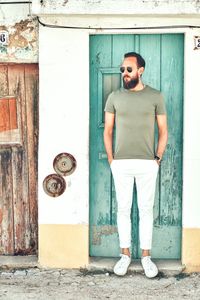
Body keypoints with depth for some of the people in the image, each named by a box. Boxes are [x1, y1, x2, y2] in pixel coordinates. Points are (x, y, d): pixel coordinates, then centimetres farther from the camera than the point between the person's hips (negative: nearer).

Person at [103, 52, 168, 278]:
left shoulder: (155, 96, 1)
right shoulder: (114, 97, 4)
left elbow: (163, 130, 5)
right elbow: (107, 131, 8)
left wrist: (158, 157, -1)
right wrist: (111, 159, 1)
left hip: (147, 164, -1)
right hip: (121, 164, 1)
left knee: (146, 209, 5)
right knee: (123, 209, 7)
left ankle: (146, 255, 16)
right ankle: (125, 254, 18)